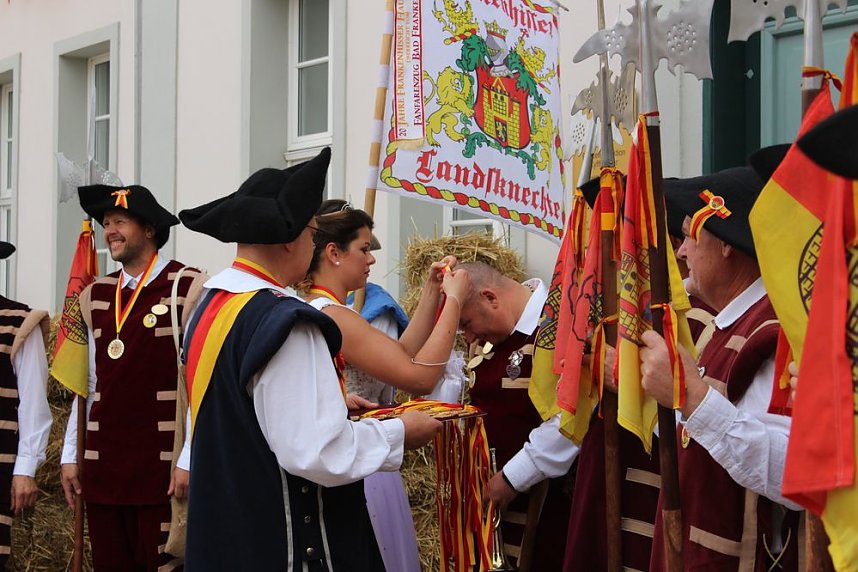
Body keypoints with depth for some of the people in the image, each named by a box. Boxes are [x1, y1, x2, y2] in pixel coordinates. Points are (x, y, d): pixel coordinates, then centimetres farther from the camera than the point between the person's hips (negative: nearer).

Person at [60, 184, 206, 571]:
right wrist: (70, 454, 14)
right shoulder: (95, 296, 12)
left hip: (164, 466, -5)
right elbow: (89, 384, 17)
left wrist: (189, 460, -13)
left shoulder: (188, 288, -7)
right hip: (102, 464, 6)